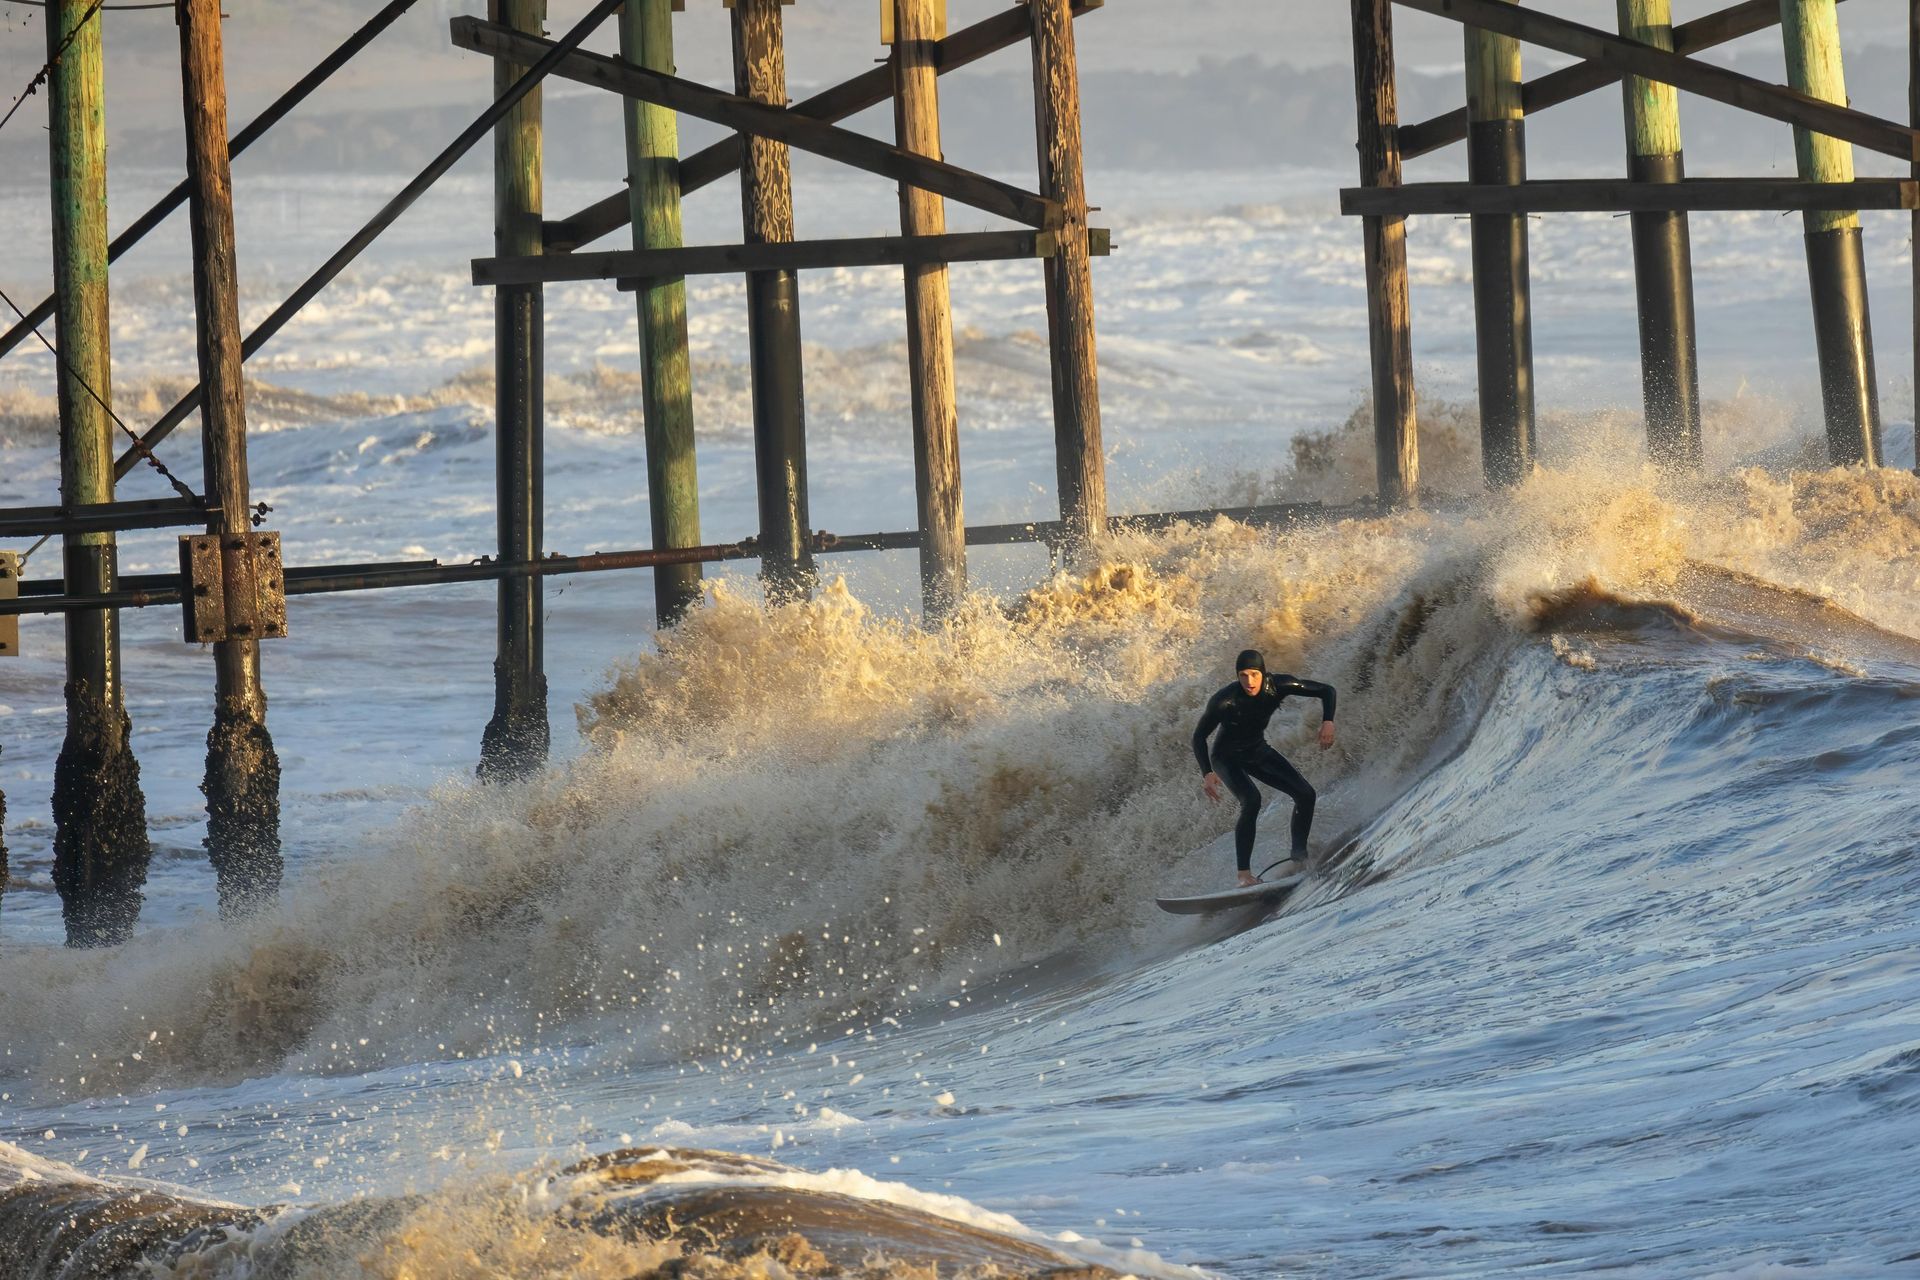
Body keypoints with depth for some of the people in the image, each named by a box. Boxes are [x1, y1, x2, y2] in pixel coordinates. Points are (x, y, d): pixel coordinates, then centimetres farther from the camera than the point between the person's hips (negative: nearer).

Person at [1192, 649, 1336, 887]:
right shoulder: (1224, 702, -31)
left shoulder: (1278, 686, -22)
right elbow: (1199, 737, -19)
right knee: (1251, 800, -31)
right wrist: (1208, 774, -32)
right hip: (1228, 758, -5)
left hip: (1258, 752, 5)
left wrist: (1328, 722, -29)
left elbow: (1326, 691, -12)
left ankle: (1299, 860, 7)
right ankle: (1244, 874, -29)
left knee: (1305, 794, -8)